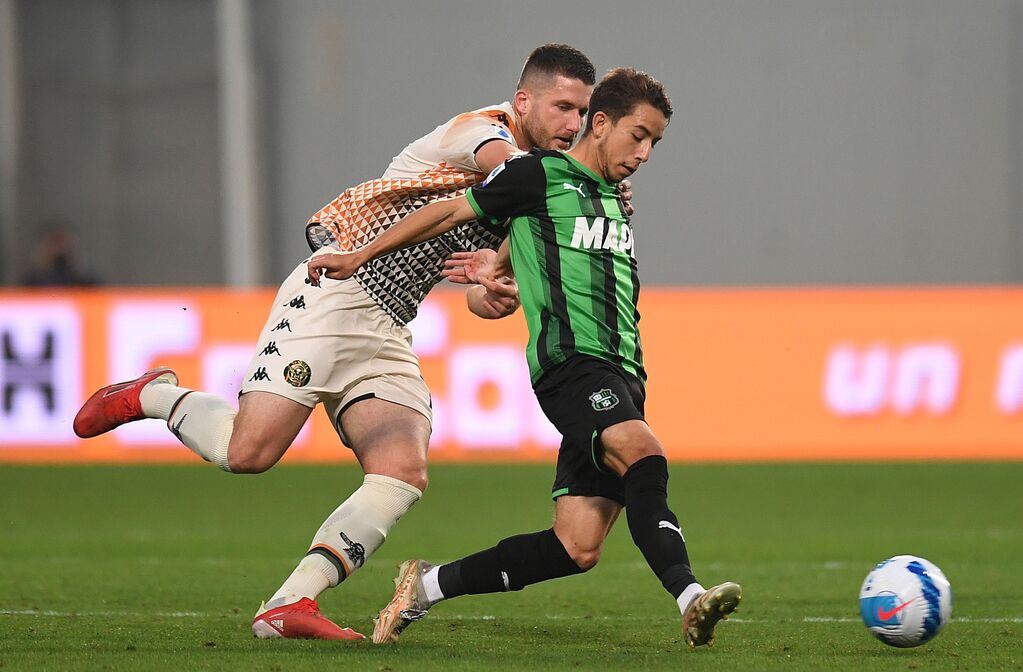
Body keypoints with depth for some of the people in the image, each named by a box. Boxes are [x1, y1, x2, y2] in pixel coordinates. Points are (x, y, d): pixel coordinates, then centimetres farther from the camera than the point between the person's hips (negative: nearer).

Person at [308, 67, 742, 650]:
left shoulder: (615, 202, 24)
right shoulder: (542, 175, 3)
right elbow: (451, 212, 10)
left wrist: (500, 266, 24)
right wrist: (359, 257, 14)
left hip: (622, 375, 7)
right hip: (570, 361, -7)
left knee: (577, 547, -4)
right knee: (645, 455, -33)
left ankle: (428, 585, 10)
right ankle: (689, 596, -47)